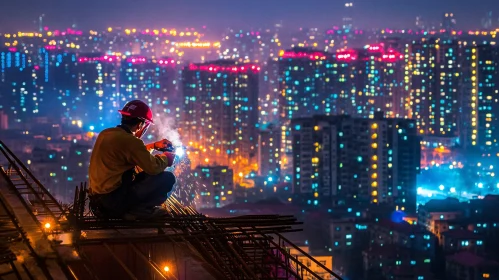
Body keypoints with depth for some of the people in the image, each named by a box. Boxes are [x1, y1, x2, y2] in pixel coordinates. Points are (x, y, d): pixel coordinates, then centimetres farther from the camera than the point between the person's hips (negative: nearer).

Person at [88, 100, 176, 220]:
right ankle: (137, 210, -5)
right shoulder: (129, 140, -17)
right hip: (115, 200, -10)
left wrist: (154, 146, 33)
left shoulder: (106, 134, 11)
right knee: (168, 178, -6)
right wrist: (165, 158, 6)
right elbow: (154, 167, -14)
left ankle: (130, 208, 10)